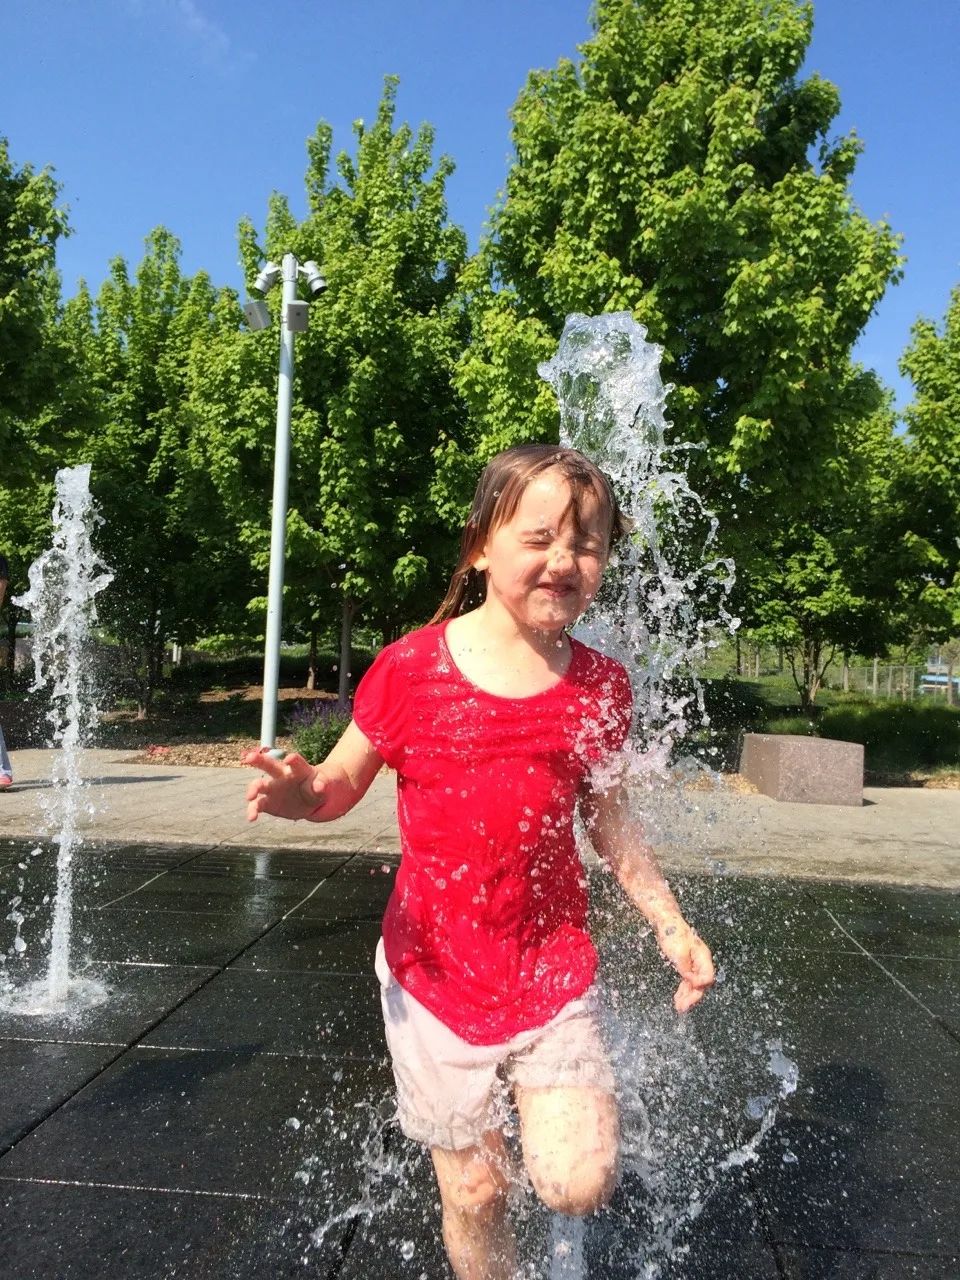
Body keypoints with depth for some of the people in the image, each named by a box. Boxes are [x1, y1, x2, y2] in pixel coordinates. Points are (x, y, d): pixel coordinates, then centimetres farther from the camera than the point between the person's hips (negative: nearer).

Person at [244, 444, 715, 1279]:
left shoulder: (600, 687, -4)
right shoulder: (412, 669, -13)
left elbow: (607, 818, 8)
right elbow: (343, 783, -2)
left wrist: (671, 926, 7)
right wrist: (302, 793, -25)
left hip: (551, 971, 2)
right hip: (436, 973, -1)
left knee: (578, 1187, -9)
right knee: (473, 1192, 10)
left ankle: (566, 1111, 25)